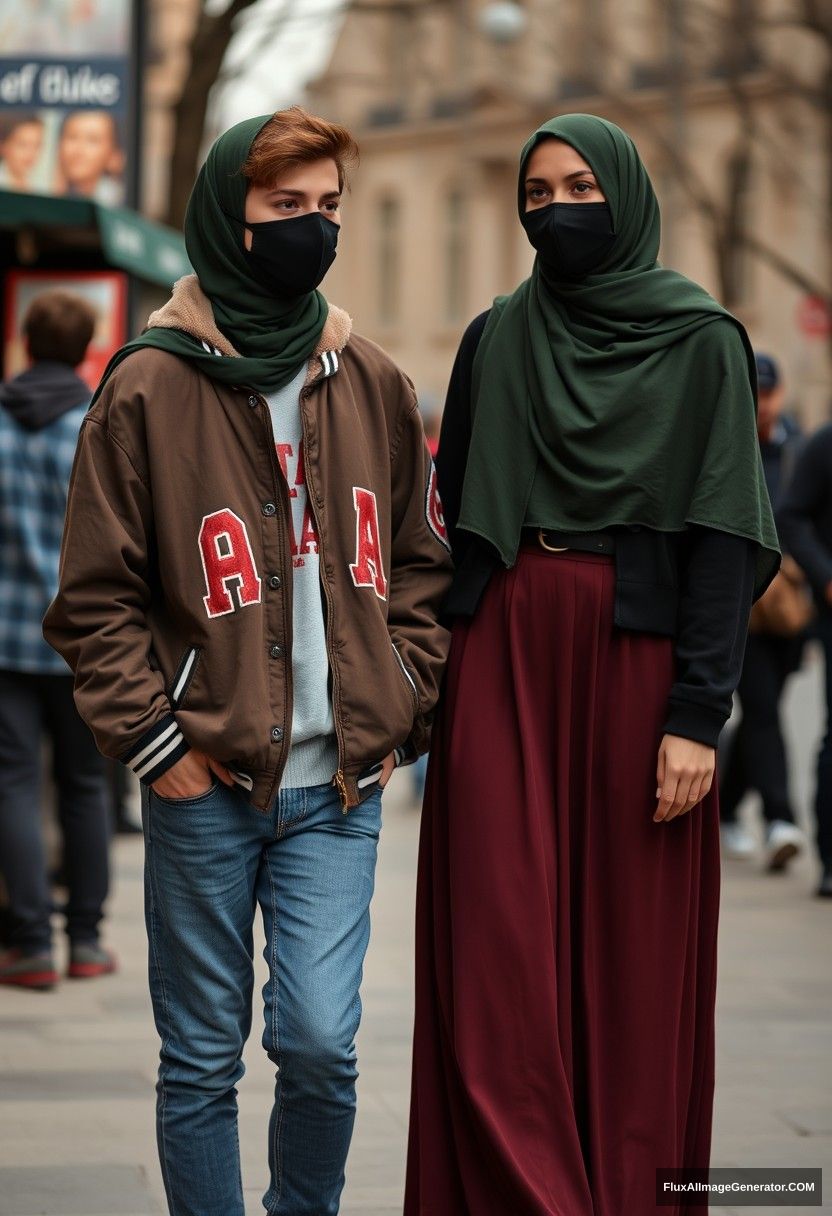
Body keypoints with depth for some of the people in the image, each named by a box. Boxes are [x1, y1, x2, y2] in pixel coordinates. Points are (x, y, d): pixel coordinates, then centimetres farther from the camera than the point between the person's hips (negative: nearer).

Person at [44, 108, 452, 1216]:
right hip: (207, 788, -2)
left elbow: (423, 563, 16)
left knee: (320, 1040, -6)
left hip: (339, 788, 2)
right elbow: (97, 596, -2)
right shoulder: (150, 387, -3)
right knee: (202, 1062, 5)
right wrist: (156, 741, -8)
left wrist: (402, 711, 7)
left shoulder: (373, 384, 8)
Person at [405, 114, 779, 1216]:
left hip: (635, 659, -3)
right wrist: (443, 675, 4)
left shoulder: (702, 341, 0)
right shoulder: (496, 340, 11)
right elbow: (459, 520, 13)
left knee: (631, 950, 0)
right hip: (503, 660, 3)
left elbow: (723, 535, -6)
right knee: (502, 946, -4)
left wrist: (697, 714, -13)